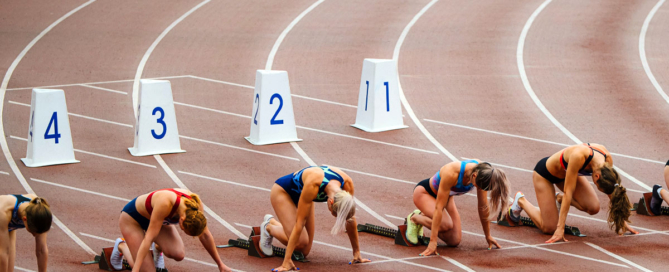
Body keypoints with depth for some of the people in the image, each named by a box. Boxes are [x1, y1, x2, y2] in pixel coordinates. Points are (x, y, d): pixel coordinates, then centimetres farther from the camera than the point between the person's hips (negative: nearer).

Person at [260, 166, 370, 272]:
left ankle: (272, 222, 23)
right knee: (301, 243, -21)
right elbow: (300, 222, -39)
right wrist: (286, 262, -38)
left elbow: (351, 219, -14)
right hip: (282, 191, -6)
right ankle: (268, 227, 6)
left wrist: (357, 252, -7)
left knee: (304, 251, 1)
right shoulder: (313, 185, -44)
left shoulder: (347, 183, -30)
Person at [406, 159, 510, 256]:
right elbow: (439, 207, -36)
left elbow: (483, 206, -11)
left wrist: (488, 236, -2)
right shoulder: (451, 174, -42)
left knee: (454, 241, -4)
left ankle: (424, 216, 17)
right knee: (446, 224, -31)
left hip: (447, 195, 6)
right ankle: (414, 218, -3)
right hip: (424, 192, -6)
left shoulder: (481, 172, -25)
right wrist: (433, 241, -36)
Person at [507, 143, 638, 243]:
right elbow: (568, 191, -38)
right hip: (545, 172, -6)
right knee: (549, 228, -9)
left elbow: (612, 192, -9)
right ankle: (521, 201, 15)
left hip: (566, 172, 6)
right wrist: (560, 228, -37)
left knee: (593, 207, -14)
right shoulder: (578, 156, -44)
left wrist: (621, 220, -5)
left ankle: (560, 199, 14)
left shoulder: (607, 159, -26)